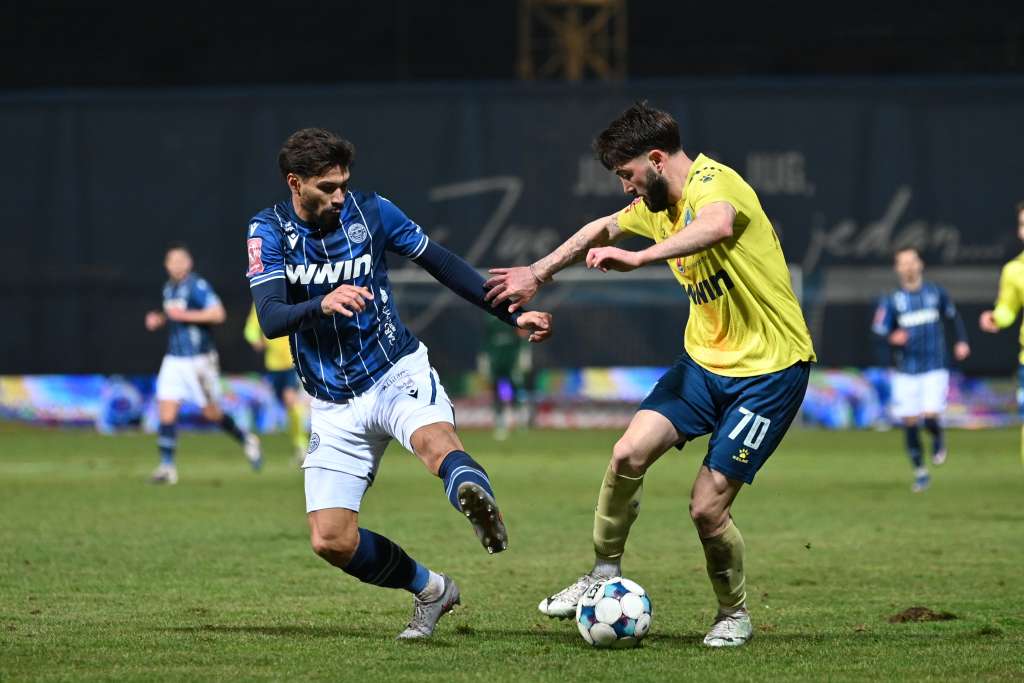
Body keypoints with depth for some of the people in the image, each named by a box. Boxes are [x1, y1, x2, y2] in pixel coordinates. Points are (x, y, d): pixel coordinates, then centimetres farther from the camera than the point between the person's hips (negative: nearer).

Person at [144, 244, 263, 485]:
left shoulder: (198, 286, -12)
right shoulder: (169, 288, 12)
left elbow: (218, 314, -20)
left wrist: (185, 315, -23)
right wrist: (159, 319, 8)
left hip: (199, 359, -6)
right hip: (174, 358, 7)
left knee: (212, 413, 3)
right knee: (166, 411, -6)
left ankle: (246, 440, 28)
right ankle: (167, 467, -5)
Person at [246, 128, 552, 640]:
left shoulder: (371, 212, -2)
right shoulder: (269, 232, -4)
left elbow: (444, 265, 9)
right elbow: (270, 319, -17)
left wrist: (512, 315, 5)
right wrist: (323, 305, -38)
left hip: (396, 373, -2)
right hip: (333, 404, 2)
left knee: (434, 439, -38)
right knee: (331, 540, -5)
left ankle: (479, 505, -70)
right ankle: (430, 590, 17)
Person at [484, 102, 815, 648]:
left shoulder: (713, 183, -21)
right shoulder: (658, 204, 8)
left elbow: (718, 225, -46)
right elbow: (605, 228, 27)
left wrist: (640, 257, -51)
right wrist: (539, 272, 26)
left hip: (769, 370, -8)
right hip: (704, 358, 8)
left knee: (707, 508, -9)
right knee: (629, 454, -12)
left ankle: (734, 613, 17)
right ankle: (605, 575, 8)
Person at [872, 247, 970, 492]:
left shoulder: (936, 293, 3)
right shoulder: (891, 301, -1)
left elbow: (954, 316, 19)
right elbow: (878, 332, -5)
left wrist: (962, 341, 7)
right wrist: (892, 338, -27)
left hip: (934, 369, -1)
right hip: (906, 372, 1)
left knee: (930, 416, -17)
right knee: (909, 422, 1)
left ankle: (938, 439, 19)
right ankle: (920, 472, 18)